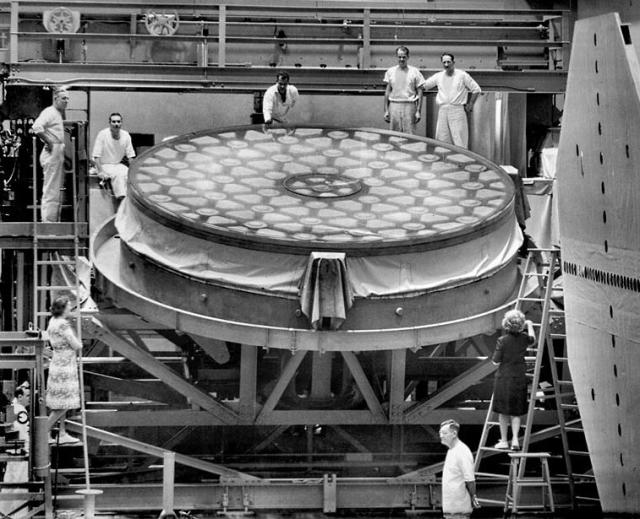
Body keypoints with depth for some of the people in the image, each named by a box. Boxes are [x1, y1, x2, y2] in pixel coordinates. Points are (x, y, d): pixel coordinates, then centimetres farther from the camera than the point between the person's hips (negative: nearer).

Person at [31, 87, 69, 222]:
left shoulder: (59, 114, 18)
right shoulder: (50, 112, -12)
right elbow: (36, 127, -28)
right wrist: (48, 142, -22)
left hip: (59, 154, 10)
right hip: (52, 154, -10)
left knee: (57, 191, 14)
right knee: (51, 191, -9)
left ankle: (54, 221, 20)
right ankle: (47, 221, -8)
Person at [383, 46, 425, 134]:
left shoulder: (414, 72, 3)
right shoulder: (390, 71, 9)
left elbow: (419, 93, 4)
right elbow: (387, 92, 12)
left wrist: (418, 111, -3)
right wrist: (386, 111, 5)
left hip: (409, 106, -2)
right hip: (394, 106, 2)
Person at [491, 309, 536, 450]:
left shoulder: (502, 340, -15)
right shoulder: (524, 338, -4)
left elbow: (496, 361, -11)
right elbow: (533, 339, 21)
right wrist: (530, 325, 38)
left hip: (503, 378, -3)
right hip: (519, 378, 3)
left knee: (503, 412, 8)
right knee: (516, 412, 11)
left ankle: (504, 441, 13)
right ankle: (515, 439, -2)